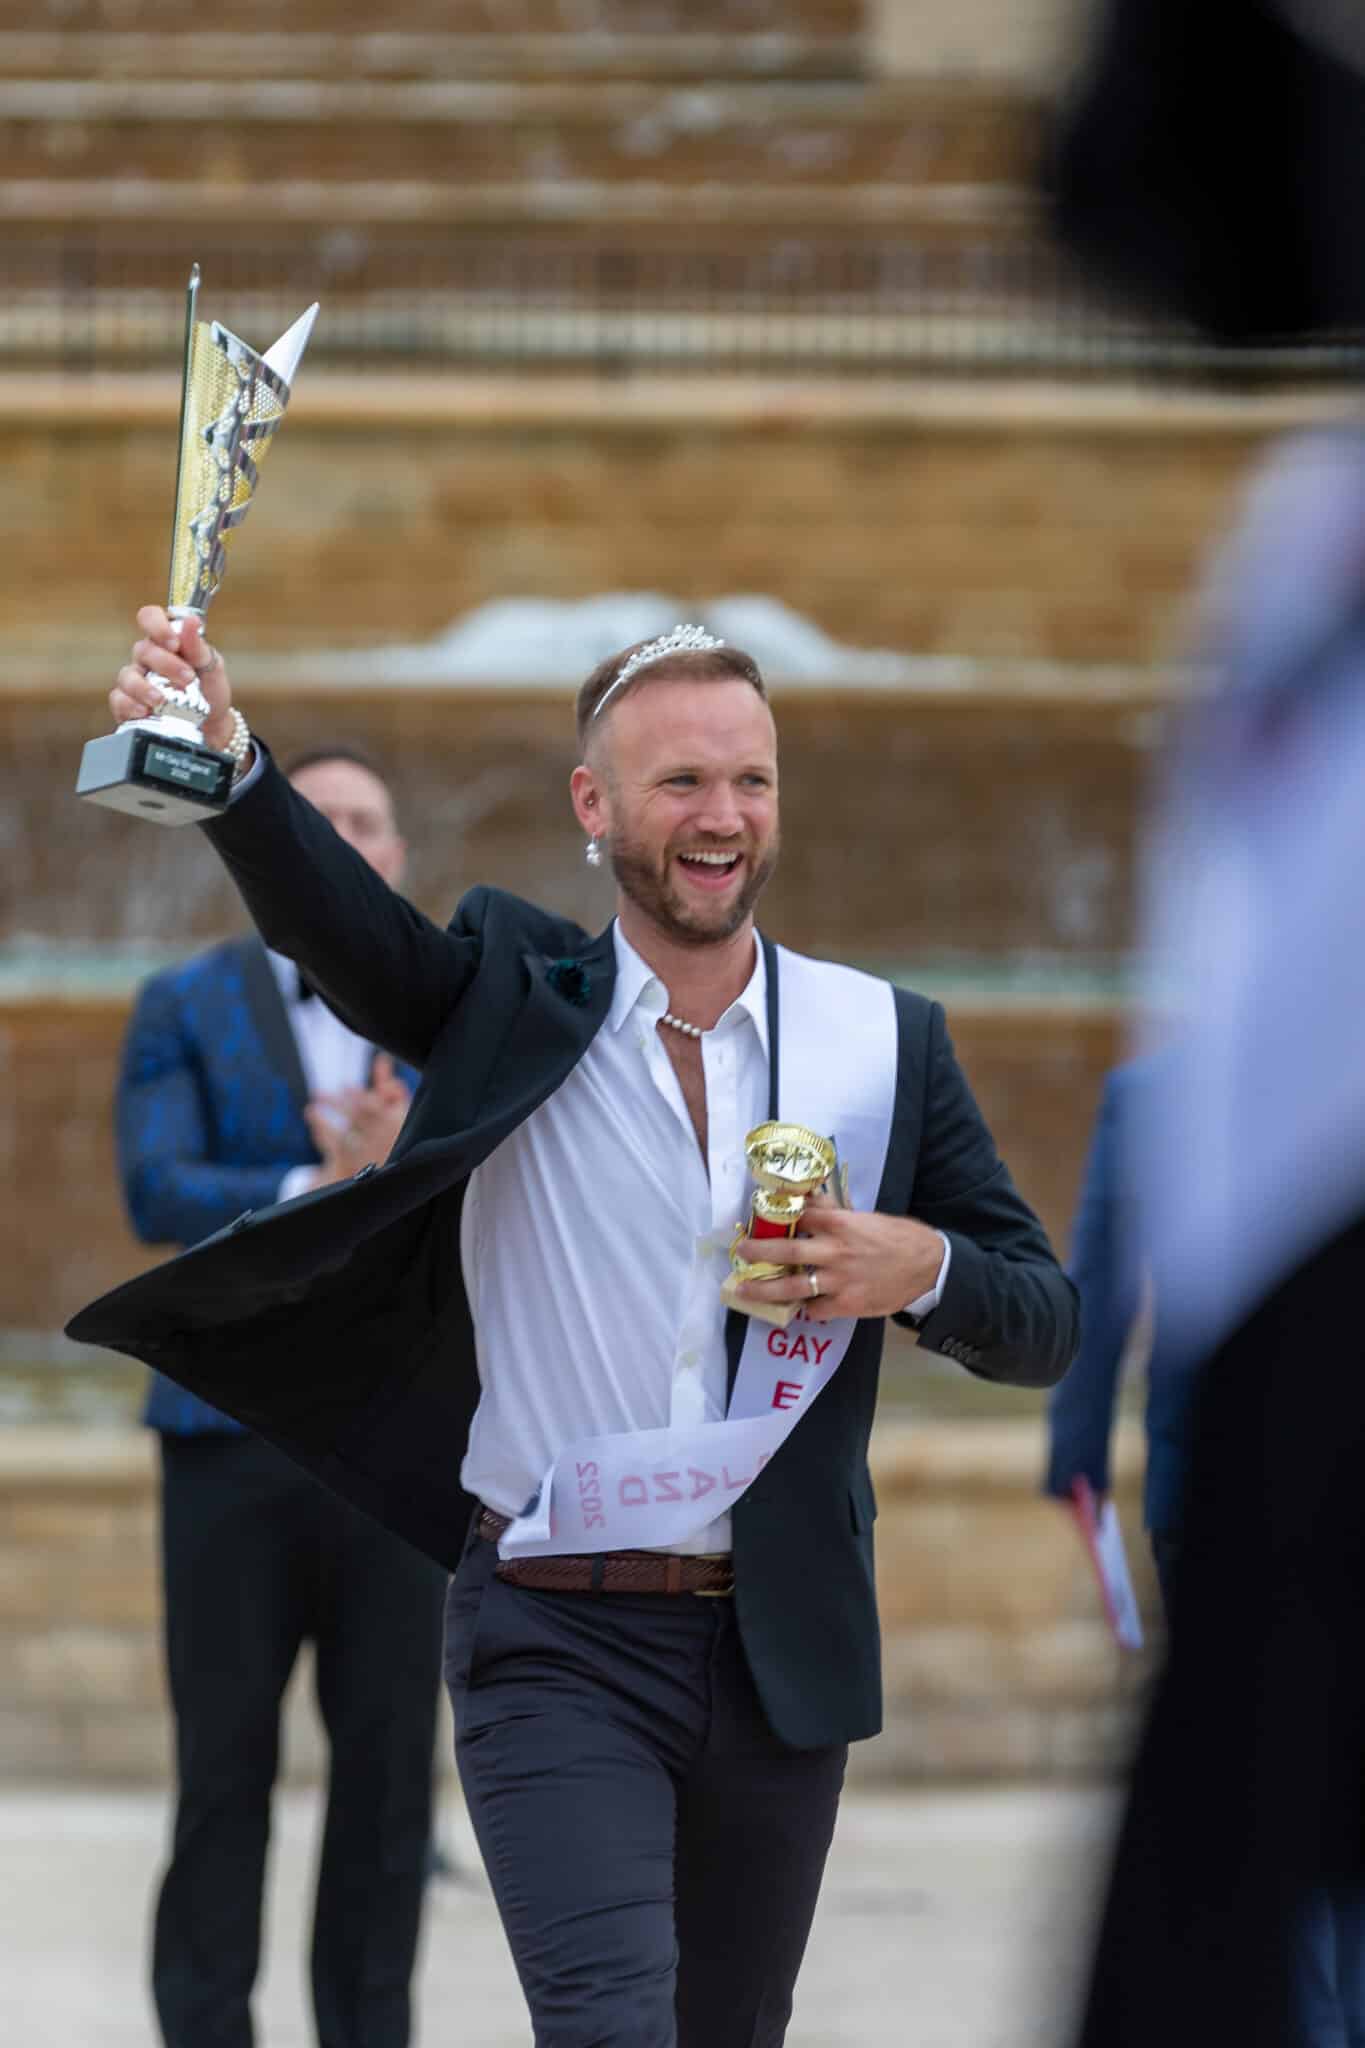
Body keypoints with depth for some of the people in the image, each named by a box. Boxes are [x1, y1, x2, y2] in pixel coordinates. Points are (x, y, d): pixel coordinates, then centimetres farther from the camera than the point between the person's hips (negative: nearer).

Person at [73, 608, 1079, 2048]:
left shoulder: (888, 1040, 4)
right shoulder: (514, 996, 0)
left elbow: (1043, 1325, 8)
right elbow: (332, 919, -21)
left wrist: (919, 1270, -14)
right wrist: (226, 764, -41)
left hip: (781, 1651, 3)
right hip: (556, 1644, -3)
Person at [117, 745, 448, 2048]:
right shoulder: (185, 1011, 4)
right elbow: (157, 1196, -9)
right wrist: (323, 1194, -21)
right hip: (235, 1435, -2)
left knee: (388, 1759, 1)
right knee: (225, 1758, 0)